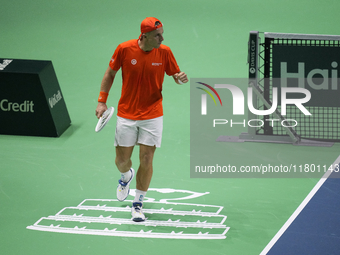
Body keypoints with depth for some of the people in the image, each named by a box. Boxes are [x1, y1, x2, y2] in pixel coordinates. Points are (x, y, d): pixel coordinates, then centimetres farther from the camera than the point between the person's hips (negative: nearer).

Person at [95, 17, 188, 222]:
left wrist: (181, 78, -20)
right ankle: (126, 176, 44)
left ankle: (138, 204, 10)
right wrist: (102, 101, 0)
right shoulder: (124, 49, -12)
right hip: (126, 115, 0)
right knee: (121, 160, 6)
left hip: (152, 115, 0)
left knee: (146, 160, -4)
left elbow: (175, 74, 5)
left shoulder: (164, 52, -9)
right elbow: (110, 74, 3)